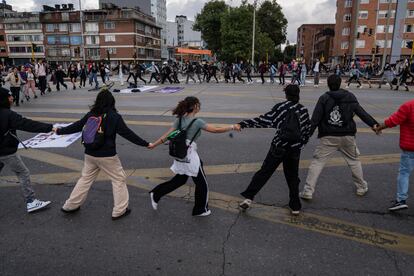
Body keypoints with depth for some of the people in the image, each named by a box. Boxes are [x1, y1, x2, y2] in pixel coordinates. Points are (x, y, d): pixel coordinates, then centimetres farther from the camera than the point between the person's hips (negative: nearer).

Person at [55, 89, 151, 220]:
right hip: (107, 156, -5)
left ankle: (71, 205, 32)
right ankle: (119, 210, 13)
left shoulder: (90, 115, 1)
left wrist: (59, 131, 27)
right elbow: (128, 134, -13)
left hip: (90, 154, 6)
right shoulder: (114, 117, -13)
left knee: (86, 178, 22)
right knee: (119, 179, 9)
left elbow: (76, 126, 10)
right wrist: (146, 144, -8)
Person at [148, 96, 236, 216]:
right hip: (190, 157, -7)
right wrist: (232, 127, -4)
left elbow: (167, 135, 1)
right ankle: (200, 210, 26)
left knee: (180, 180, 26)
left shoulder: (179, 119, 2)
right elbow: (216, 130, -15)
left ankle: (156, 194, 25)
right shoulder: (197, 122, -17)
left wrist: (153, 145, 7)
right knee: (202, 184, 12)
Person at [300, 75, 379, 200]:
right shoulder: (350, 97, 3)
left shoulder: (324, 98, -4)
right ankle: (362, 187, 35)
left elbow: (315, 119, -9)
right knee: (354, 160, 22)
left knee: (317, 161, 2)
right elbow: (361, 112, 2)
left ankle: (308, 191, -2)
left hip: (328, 138, -3)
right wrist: (373, 124, 8)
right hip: (347, 136, 3)